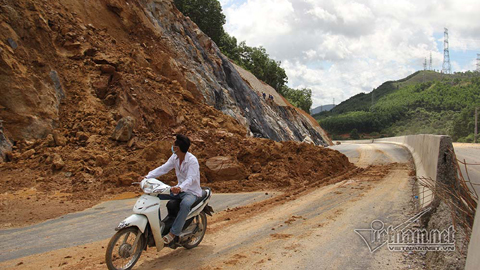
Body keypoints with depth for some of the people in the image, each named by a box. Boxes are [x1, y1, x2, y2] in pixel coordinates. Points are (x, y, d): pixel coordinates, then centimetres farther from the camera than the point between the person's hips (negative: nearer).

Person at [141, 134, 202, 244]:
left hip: (192, 192, -8)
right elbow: (163, 168, 1)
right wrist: (147, 177, -12)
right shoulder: (174, 157, 1)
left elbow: (191, 178, -33)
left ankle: (173, 233, -31)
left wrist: (180, 188, -52)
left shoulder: (192, 160, -22)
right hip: (179, 189, 8)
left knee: (185, 204, -40)